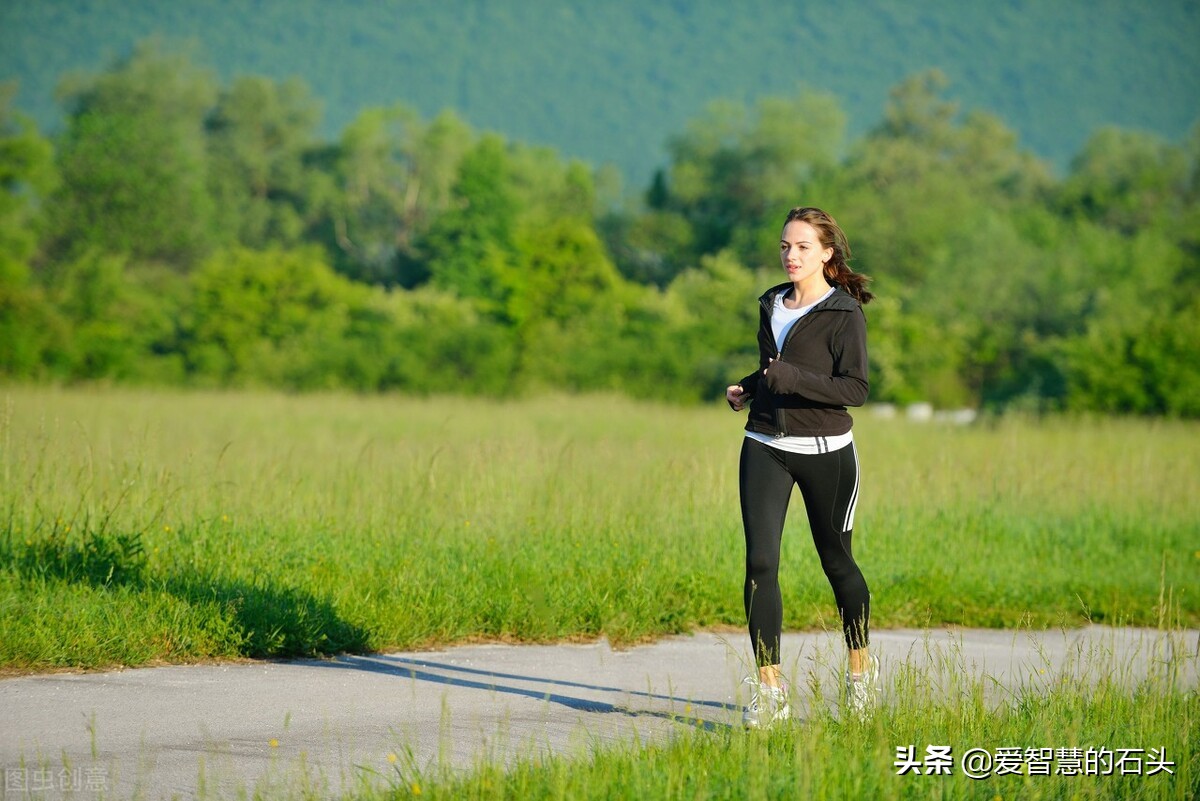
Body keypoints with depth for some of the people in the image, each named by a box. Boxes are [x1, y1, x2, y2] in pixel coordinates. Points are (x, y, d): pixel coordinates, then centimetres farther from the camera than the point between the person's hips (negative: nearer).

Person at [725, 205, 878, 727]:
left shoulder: (844, 314, -8)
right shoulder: (772, 307, 11)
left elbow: (854, 389, -16)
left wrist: (793, 379, -26)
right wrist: (747, 389, 8)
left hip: (824, 450, -4)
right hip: (765, 448, 4)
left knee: (836, 561, 9)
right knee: (760, 561, -10)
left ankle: (861, 665, 33)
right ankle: (769, 689, -10)